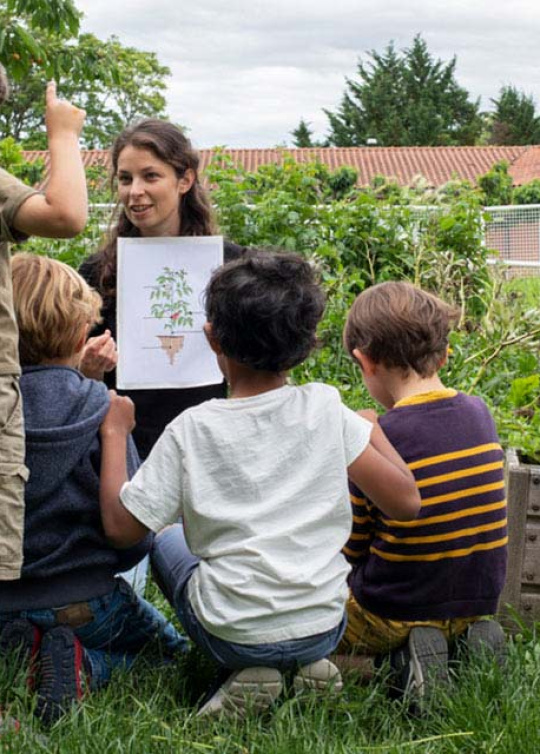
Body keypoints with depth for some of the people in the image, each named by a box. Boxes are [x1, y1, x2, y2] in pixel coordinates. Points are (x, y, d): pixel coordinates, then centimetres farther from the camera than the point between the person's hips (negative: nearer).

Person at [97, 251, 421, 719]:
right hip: (325, 626, 3)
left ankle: (248, 671, 7)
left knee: (168, 539, 26)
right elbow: (406, 503, -9)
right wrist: (373, 430, 8)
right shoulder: (326, 408, -9)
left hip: (232, 637, -2)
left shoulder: (192, 430, -13)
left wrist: (115, 433, 5)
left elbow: (121, 527, -6)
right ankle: (311, 662, 10)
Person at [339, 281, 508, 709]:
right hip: (479, 605, 6)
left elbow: (348, 549, -10)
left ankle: (405, 654, -4)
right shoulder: (480, 414, -5)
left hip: (392, 616, -6)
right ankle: (471, 640, 7)